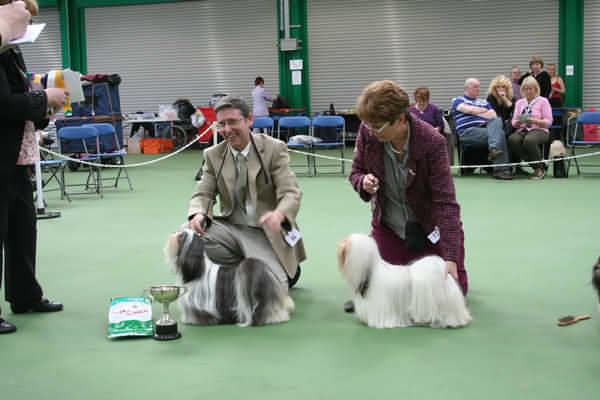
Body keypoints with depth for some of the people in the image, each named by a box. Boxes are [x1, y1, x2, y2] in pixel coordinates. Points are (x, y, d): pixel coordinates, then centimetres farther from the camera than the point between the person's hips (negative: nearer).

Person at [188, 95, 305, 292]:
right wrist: (198, 214, -24)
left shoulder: (274, 149, -7)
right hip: (231, 228, 4)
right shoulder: (213, 155, 5)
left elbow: (291, 193, -15)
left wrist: (278, 214, -40)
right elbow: (203, 193, 2)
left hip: (265, 233, -3)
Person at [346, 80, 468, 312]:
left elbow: (445, 201, -28)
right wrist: (363, 182, -27)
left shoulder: (432, 142, -28)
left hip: (429, 227, -2)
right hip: (388, 227, 3)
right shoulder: (367, 132, -19)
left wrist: (450, 258, -34)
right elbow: (356, 171, -1)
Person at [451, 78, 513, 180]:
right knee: (500, 133, -27)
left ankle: (494, 148, -45)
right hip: (468, 131, -5)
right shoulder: (457, 100, 15)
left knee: (497, 121, -29)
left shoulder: (483, 102, 32)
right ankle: (501, 169, -33)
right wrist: (485, 111, 8)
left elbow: (494, 116, 18)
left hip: (486, 128, 5)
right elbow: (468, 109, -5)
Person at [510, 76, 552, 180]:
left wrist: (534, 121, -16)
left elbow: (548, 121, -1)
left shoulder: (543, 101, 7)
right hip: (522, 130, 4)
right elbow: (514, 123, 16)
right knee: (512, 139, -32)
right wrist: (519, 122, -8)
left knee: (529, 140, -40)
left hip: (539, 130, -4)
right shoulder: (519, 102, 21)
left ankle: (539, 169, -19)